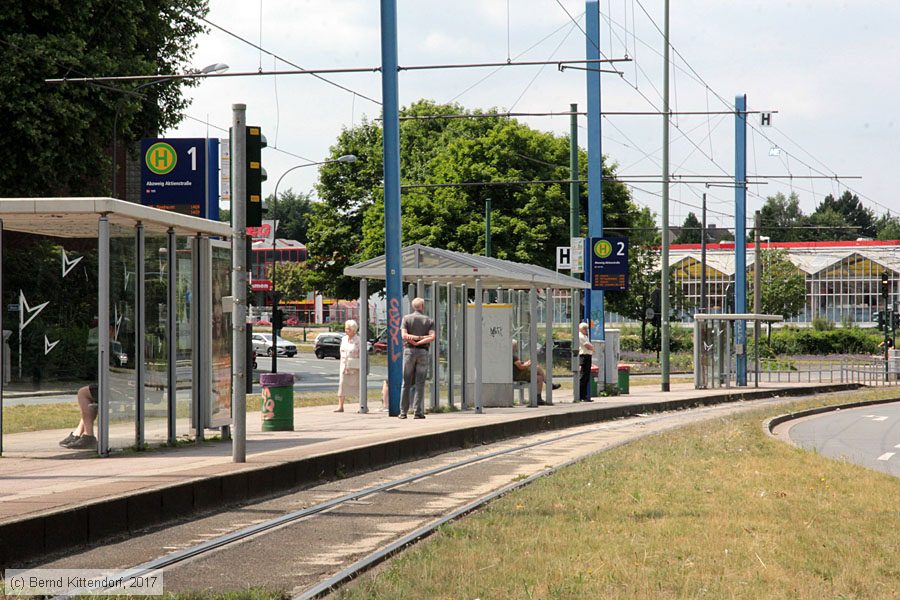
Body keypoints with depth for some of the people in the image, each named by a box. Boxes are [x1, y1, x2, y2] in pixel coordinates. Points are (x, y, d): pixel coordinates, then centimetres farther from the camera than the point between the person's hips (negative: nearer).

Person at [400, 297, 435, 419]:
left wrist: (416, 338, -2)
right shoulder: (429, 320, 5)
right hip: (423, 351, 0)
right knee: (420, 383, 1)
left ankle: (403, 411, 3)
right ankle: (418, 411, -4)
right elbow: (432, 337, -8)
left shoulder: (406, 318, 4)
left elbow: (404, 335, -8)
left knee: (406, 383, 5)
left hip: (409, 351, 0)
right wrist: (420, 341, -11)